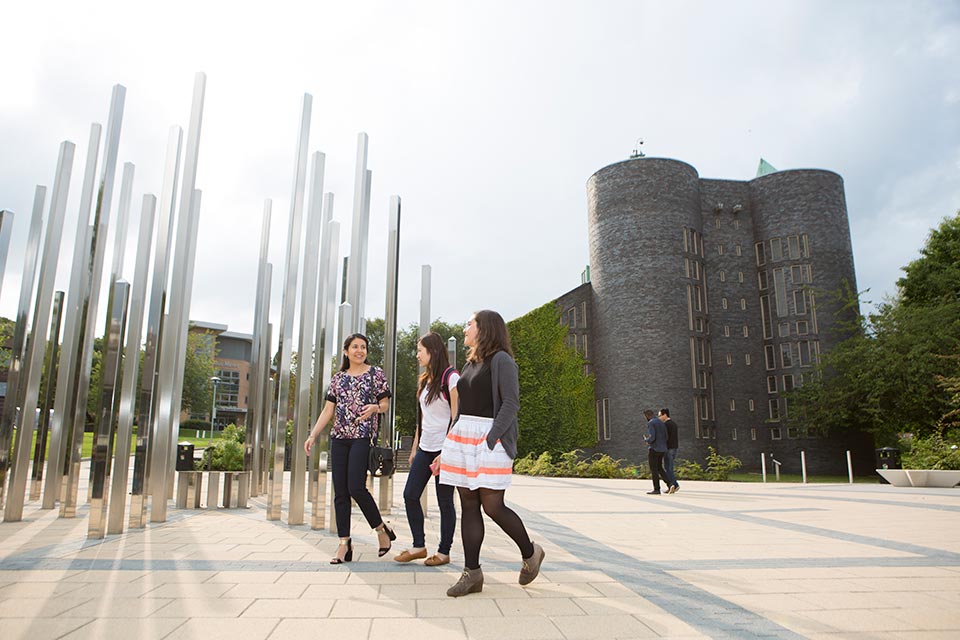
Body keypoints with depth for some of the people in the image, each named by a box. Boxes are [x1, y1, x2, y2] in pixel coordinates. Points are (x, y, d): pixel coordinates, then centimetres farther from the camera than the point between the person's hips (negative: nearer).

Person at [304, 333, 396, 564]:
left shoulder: (376, 374, 5)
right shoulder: (338, 378, 15)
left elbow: (385, 403, 4)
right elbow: (328, 410, 12)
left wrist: (375, 407, -18)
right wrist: (312, 435, 4)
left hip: (363, 437, -5)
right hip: (339, 437, 5)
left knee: (356, 487, -13)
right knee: (340, 491, 2)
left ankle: (382, 530, 8)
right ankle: (344, 543, 8)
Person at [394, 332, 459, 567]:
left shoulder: (450, 378, -9)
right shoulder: (424, 380, 15)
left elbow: (456, 417, -13)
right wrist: (415, 447, 17)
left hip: (444, 449, -8)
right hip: (425, 448, 8)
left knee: (444, 501, 0)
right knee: (410, 495, 4)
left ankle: (444, 551, 12)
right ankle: (418, 546, 15)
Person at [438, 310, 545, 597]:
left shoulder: (501, 360, -5)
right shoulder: (470, 363, 19)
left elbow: (511, 403, -13)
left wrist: (490, 440, -21)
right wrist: (446, 448, 18)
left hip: (489, 440, -8)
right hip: (462, 436, 8)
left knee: (492, 506, -6)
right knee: (468, 505, 5)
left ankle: (530, 553, 18)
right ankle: (472, 573, 11)